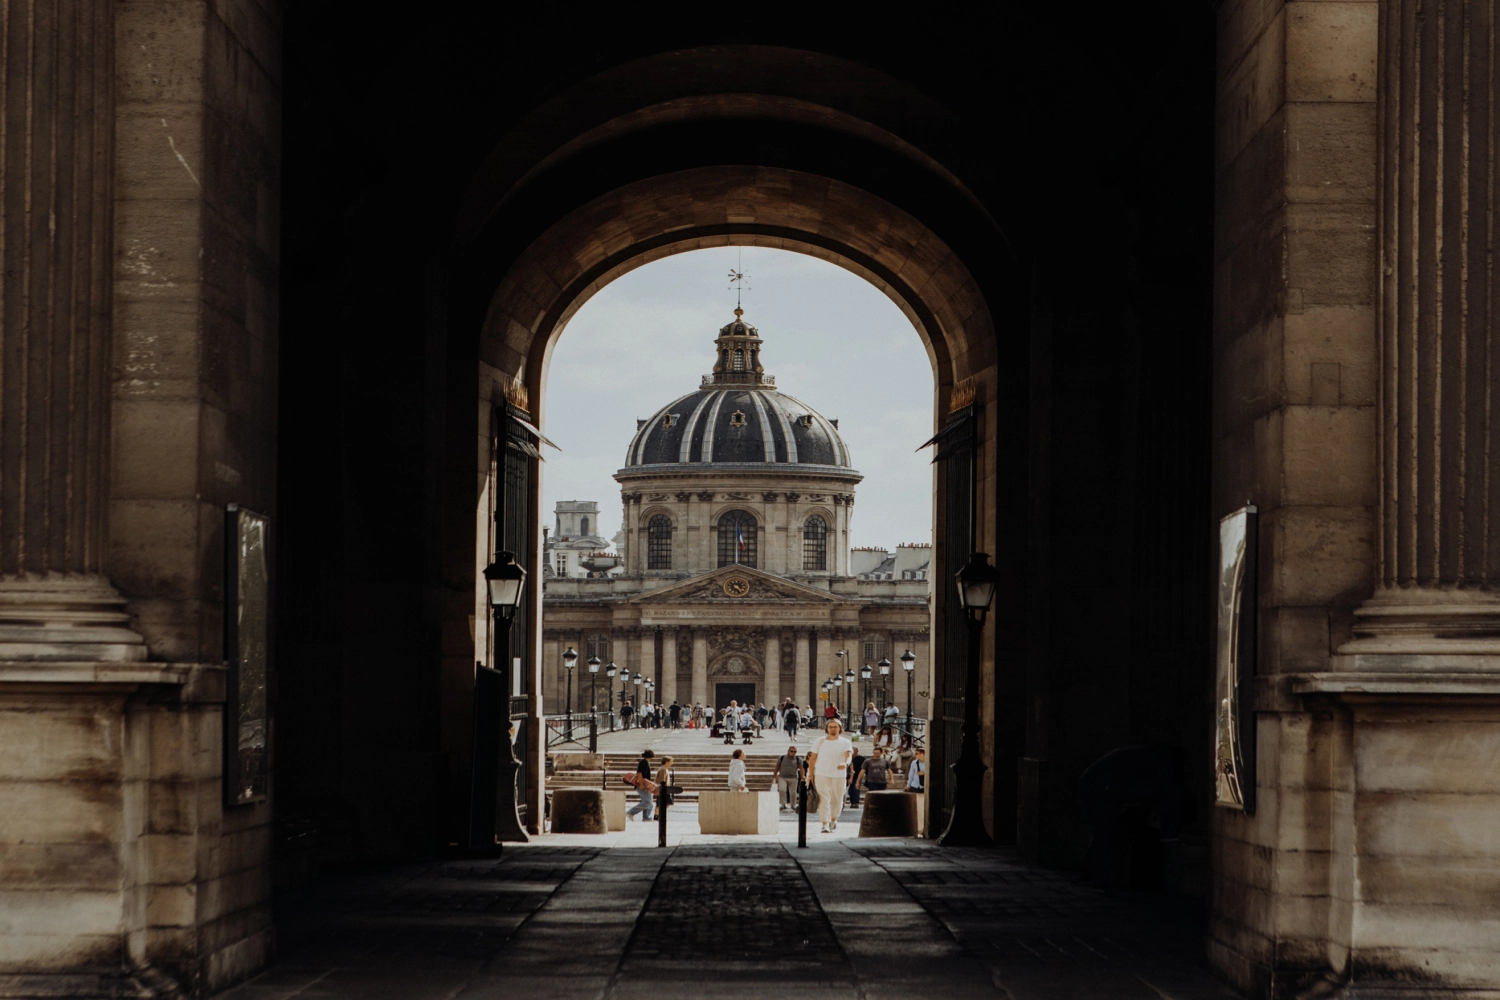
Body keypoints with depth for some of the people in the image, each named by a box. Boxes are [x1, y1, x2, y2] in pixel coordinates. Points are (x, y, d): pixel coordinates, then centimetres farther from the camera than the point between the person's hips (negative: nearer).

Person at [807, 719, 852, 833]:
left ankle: (833, 820, 35)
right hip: (822, 775, -1)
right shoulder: (819, 741, 6)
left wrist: (845, 763, -37)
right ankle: (825, 825, -13)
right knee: (824, 800, -11)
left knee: (837, 800, 10)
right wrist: (811, 774, 3)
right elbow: (813, 758, 9)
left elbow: (849, 755, -15)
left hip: (839, 776, 1)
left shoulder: (845, 742, 2)